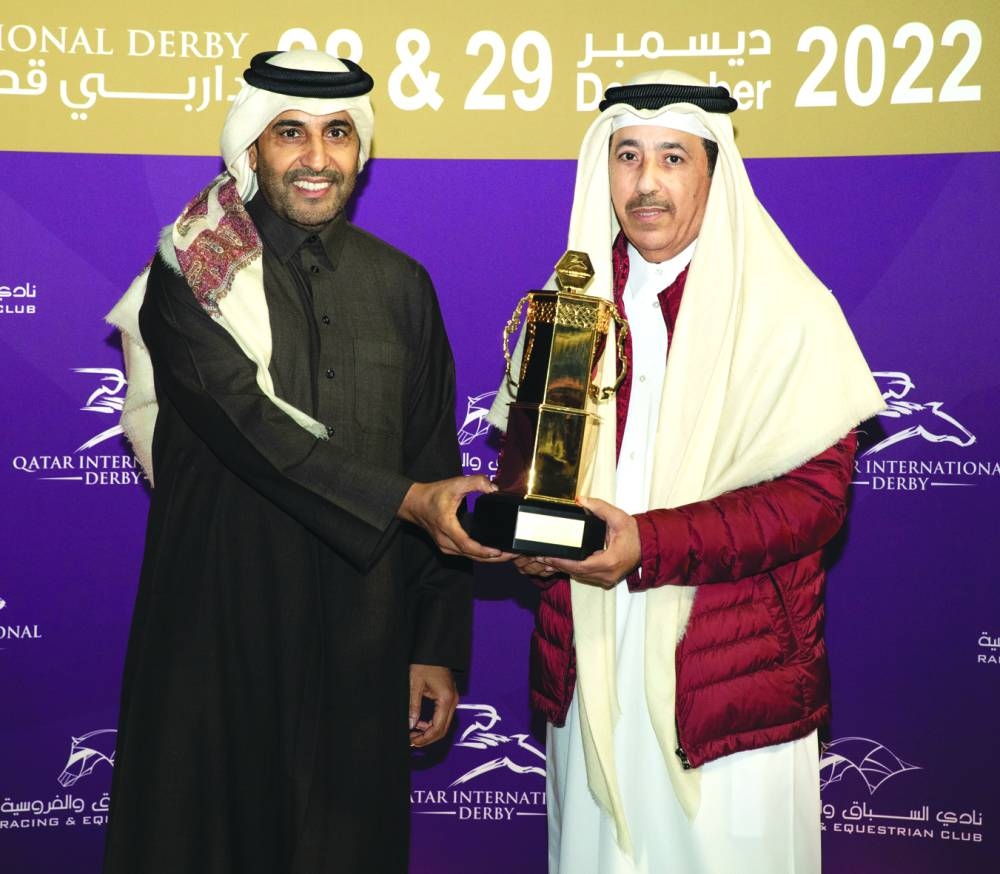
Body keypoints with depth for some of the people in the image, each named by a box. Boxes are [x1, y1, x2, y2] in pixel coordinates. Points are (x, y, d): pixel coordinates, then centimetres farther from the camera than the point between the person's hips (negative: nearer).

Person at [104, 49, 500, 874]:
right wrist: (402, 501, -25)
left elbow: (436, 467, 6)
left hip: (361, 634, 3)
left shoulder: (402, 285, 6)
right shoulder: (190, 278, -3)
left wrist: (437, 646, 3)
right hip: (219, 626, -2)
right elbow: (254, 431, -16)